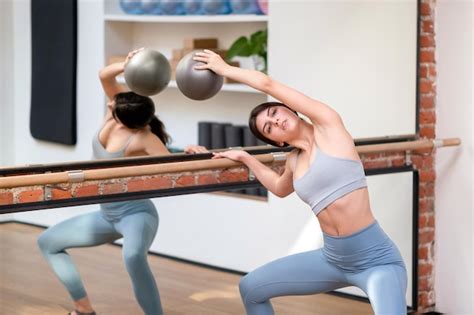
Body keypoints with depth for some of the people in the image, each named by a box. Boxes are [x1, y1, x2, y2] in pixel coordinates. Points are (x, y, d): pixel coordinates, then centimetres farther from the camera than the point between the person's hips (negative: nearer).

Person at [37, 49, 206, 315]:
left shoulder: (144, 139, -26)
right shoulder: (120, 111, -9)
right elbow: (104, 76, -11)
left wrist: (189, 151, -50)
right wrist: (126, 65, -28)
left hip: (135, 213, -9)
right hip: (107, 215, 9)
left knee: (134, 257, -45)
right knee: (48, 242, 22)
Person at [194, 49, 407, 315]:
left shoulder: (329, 126, -8)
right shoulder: (295, 161, 9)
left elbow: (268, 85, -11)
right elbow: (281, 188, 35)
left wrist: (224, 68, 2)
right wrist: (245, 158, 32)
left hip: (377, 261, -7)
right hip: (333, 260, 8)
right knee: (250, 288, 14)